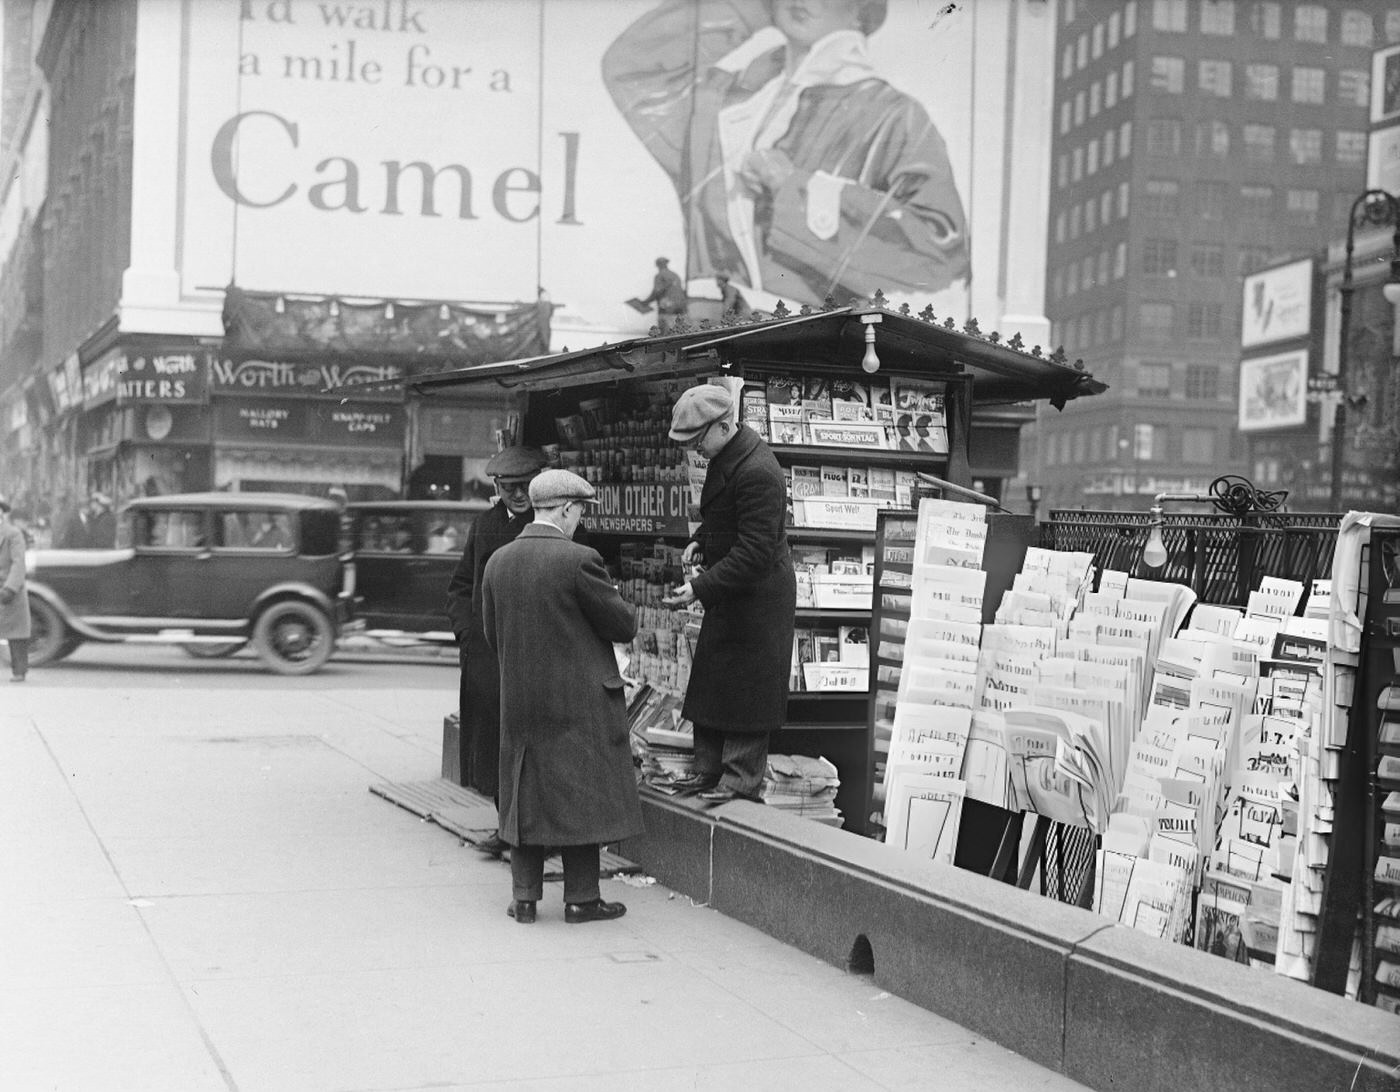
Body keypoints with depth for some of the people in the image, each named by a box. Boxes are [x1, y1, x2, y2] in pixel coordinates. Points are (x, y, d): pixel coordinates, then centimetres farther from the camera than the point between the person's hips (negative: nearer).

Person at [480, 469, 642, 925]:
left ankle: (525, 897, 15)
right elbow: (624, 625, -10)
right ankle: (581, 898, 9)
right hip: (580, 701, -5)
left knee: (526, 795, 13)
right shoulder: (579, 560, -16)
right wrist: (616, 601, 11)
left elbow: (491, 634, 10)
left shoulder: (498, 562, 1)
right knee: (582, 795, 5)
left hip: (519, 702, 5)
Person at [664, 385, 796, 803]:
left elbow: (754, 553, -28)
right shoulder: (726, 455, 3)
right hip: (731, 589, 10)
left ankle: (742, 778, 10)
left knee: (745, 687, 0)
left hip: (757, 593, -10)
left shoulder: (756, 473, -28)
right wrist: (700, 540, 5)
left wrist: (701, 588, -29)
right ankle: (709, 768, 24)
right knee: (711, 679, 15)